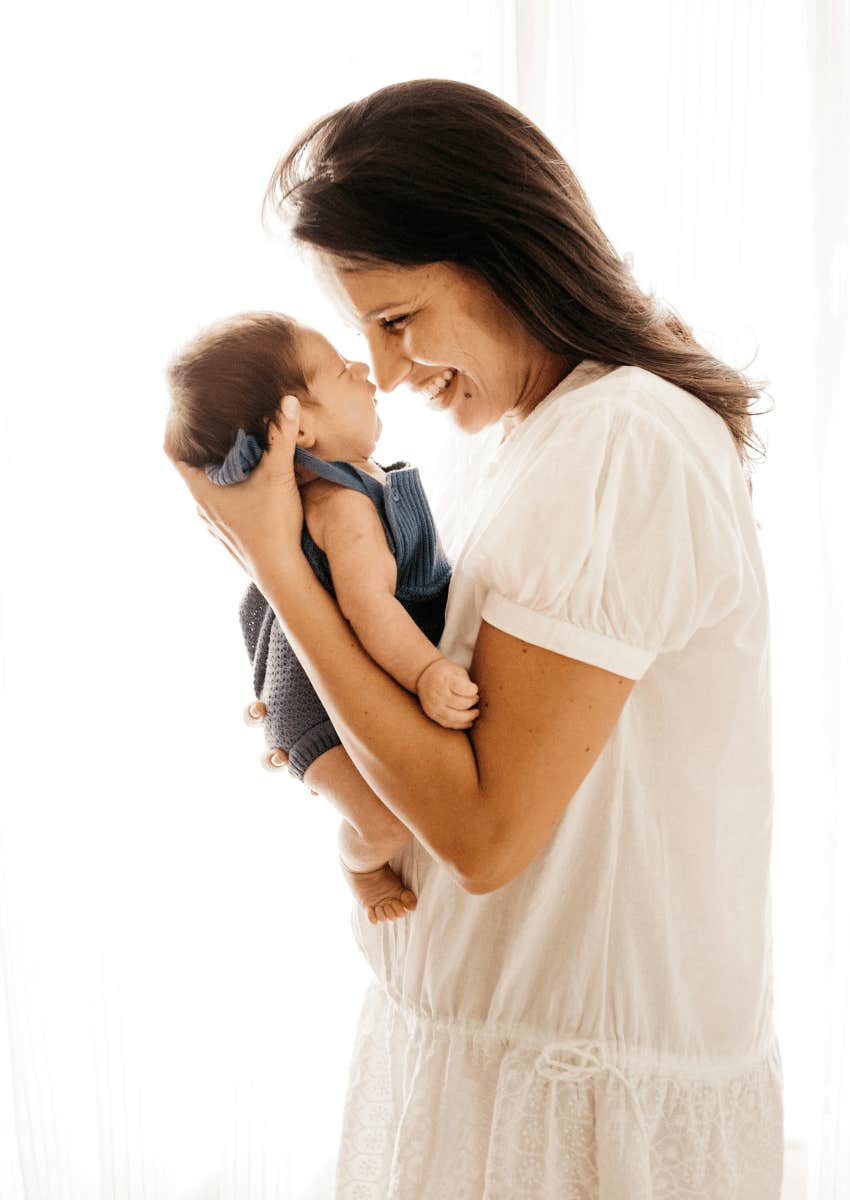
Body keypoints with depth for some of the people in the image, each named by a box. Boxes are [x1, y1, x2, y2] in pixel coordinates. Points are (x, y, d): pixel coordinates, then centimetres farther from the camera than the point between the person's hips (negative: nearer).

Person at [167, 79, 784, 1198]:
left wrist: (274, 562, -21)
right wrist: (327, 714, 3)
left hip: (580, 1075, -8)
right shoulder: (565, 424, 6)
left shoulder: (618, 446, -24)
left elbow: (484, 832, -24)